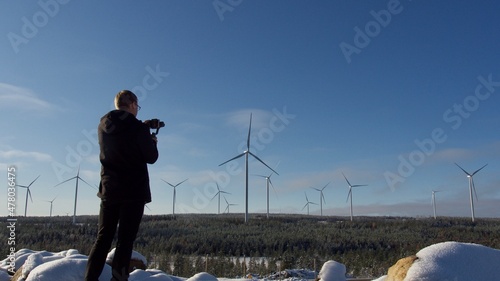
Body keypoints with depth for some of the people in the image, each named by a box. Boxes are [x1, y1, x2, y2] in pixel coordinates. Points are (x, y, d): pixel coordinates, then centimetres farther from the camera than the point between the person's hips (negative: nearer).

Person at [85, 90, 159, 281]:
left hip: (109, 190, 5)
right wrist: (152, 141, 16)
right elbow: (151, 157, -4)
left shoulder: (103, 126, 7)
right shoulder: (137, 128, -9)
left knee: (103, 237, 10)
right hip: (134, 191, -5)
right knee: (125, 238, -1)